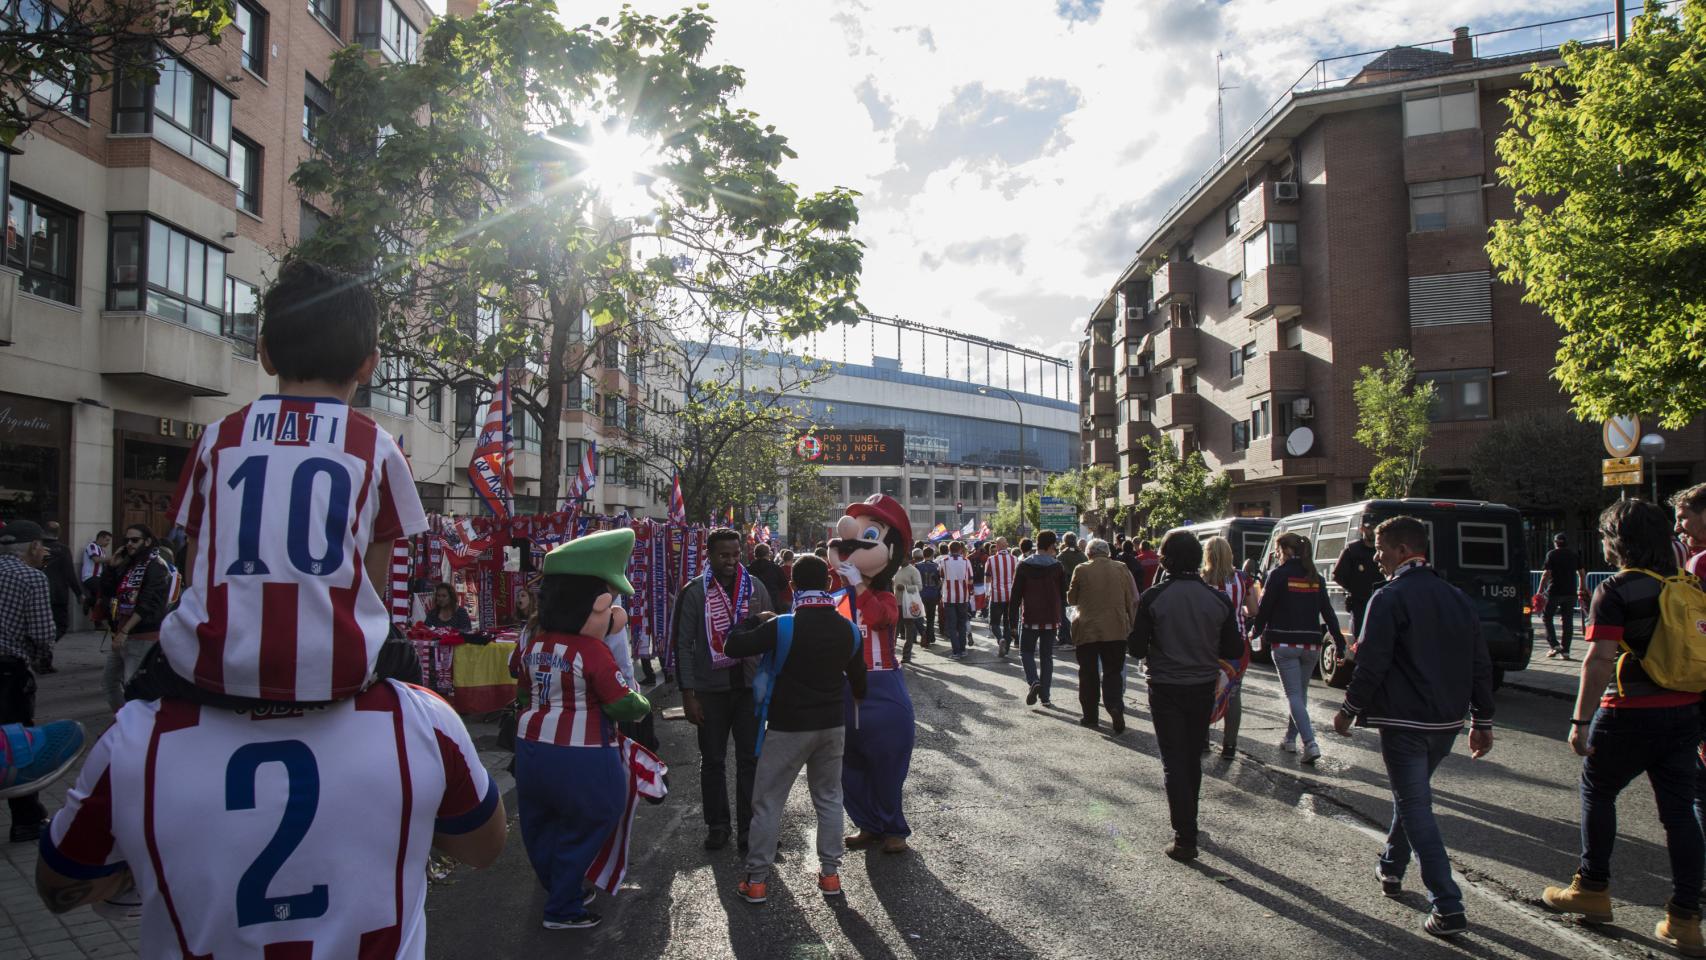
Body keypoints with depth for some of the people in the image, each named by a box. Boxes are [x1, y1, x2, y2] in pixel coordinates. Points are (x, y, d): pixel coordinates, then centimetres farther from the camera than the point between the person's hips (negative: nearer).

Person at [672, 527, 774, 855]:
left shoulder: (755, 587, 2)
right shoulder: (694, 591, -5)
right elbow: (684, 644, -5)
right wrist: (688, 694, -9)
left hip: (750, 686, 2)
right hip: (711, 689, -1)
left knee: (750, 760, 5)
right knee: (713, 761, 10)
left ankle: (748, 828, 15)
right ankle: (717, 824, 25)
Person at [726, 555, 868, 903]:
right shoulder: (847, 628, 0)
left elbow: (735, 646, -13)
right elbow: (857, 676, 13)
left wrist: (755, 621, 6)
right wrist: (858, 697, 36)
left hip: (788, 727, -4)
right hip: (832, 725, 4)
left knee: (768, 802, 7)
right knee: (829, 799, 18)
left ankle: (756, 879, 12)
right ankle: (830, 872, 22)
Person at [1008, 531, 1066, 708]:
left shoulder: (1024, 565, -5)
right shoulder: (1057, 566, -1)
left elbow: (1016, 593, -4)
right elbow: (1063, 594, 7)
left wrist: (1012, 616, 1)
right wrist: (1062, 617, 18)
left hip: (1030, 618, -2)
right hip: (1051, 619, 2)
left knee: (1026, 651, 12)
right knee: (1046, 656, 10)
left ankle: (1033, 681, -15)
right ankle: (1045, 696, 8)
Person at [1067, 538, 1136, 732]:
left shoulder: (1081, 570, -6)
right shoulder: (1121, 568, 0)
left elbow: (1071, 599, 5)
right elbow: (1133, 600, 3)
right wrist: (1130, 625, 13)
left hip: (1087, 630, -1)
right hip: (1116, 630, 1)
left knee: (1088, 674, 10)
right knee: (1113, 672, 7)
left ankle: (1090, 716, 14)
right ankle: (1116, 707, -15)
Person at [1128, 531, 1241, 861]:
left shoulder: (1153, 598, -14)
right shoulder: (1218, 599, -7)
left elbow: (1137, 649, -11)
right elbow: (1234, 650, -2)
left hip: (1165, 689, -3)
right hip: (1203, 688, 3)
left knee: (1174, 762, 3)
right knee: (1193, 758, 19)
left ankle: (1185, 837, -3)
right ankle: (1188, 821, 33)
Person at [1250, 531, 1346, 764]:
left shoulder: (1279, 574, -8)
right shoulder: (1315, 577, 8)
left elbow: (1264, 608, -7)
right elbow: (1328, 612, 6)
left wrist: (1255, 632, 9)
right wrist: (1340, 642, 9)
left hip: (1285, 644, -5)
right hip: (1311, 644, 5)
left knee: (1294, 694, -5)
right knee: (1301, 693, 18)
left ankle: (1310, 743, -18)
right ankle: (1290, 738, 27)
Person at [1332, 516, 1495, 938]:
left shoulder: (1390, 598, -13)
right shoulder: (1458, 598, 9)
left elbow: (1372, 663, -17)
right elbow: (1481, 665, 11)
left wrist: (1350, 709, -5)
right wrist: (1482, 721, 17)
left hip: (1404, 722, -8)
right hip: (1448, 721, 8)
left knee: (1416, 808, -2)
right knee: (1411, 794, 25)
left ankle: (1448, 907, -6)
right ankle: (1391, 866, 40)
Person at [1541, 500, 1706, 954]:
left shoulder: (1616, 590, -13)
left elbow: (1600, 659, -21)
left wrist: (1580, 720, -18)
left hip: (1632, 713, -6)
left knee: (1597, 792, 12)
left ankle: (1593, 890, 22)